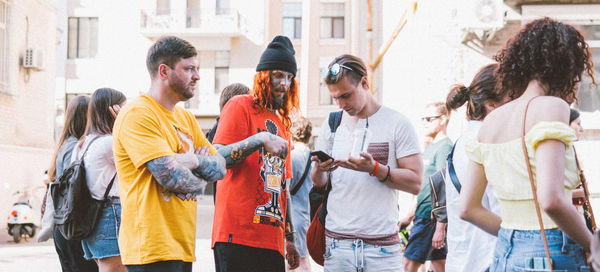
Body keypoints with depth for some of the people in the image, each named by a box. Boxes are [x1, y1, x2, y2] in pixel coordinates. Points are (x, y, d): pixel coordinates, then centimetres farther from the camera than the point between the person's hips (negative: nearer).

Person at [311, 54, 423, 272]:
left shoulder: (397, 123, 0)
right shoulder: (332, 124, 10)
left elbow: (415, 183, -4)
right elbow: (317, 183, 13)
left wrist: (375, 169, -18)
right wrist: (319, 169, -9)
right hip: (337, 242, 3)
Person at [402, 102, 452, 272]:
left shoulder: (444, 147, -12)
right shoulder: (431, 147, 17)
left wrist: (440, 227, -23)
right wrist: (411, 216, 24)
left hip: (431, 217, -9)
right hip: (424, 213, 9)